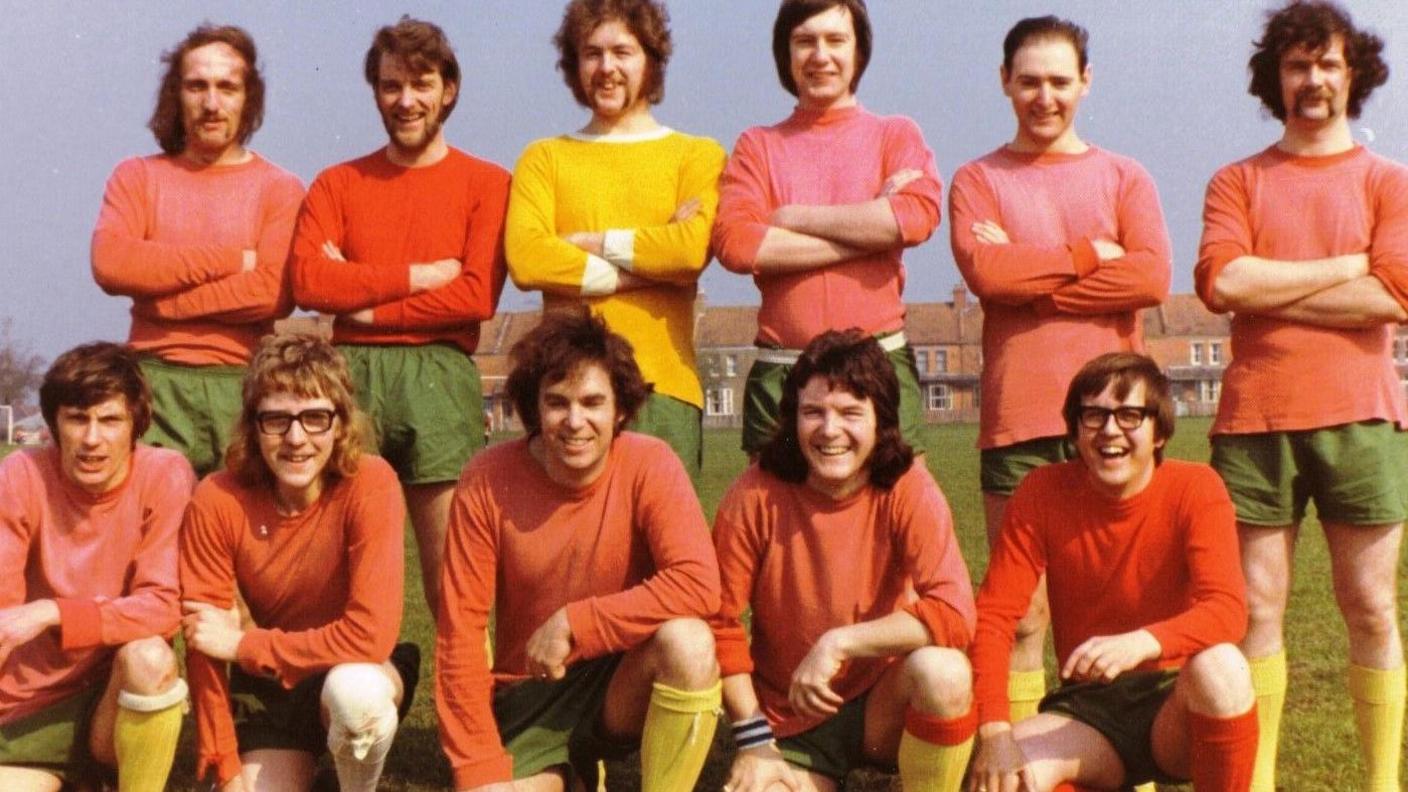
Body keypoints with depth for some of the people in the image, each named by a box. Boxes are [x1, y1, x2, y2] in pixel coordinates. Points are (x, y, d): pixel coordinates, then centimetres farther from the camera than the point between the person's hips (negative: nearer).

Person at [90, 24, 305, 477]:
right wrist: (231, 258, -8)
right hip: (154, 384, 1)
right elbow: (110, 264, -7)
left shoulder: (279, 188, 6)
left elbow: (275, 292, -10)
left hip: (243, 387, -1)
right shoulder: (136, 177, 11)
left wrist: (157, 295, -7)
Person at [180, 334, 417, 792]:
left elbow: (371, 637, -30)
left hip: (360, 674, -3)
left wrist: (241, 645, -23)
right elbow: (204, 647, -11)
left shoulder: (370, 484, -25)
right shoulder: (216, 501, -18)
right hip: (267, 685, 3)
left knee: (353, 690, -36)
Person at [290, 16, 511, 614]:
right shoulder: (338, 184, 16)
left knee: (451, 572, -3)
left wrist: (364, 303, -3)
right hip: (350, 373, 2)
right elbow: (307, 280, 0)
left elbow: (477, 295, -5)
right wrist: (418, 276, -5)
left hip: (438, 375, -2)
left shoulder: (486, 184, 8)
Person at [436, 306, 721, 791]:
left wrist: (572, 624, -24)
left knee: (688, 642, -32)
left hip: (626, 685, -2)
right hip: (528, 695, 2)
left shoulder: (650, 466, -14)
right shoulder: (486, 483, -12)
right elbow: (460, 632, -11)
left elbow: (698, 585, -27)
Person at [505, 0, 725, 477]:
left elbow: (693, 247, -9)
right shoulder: (543, 158, 14)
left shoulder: (697, 155, 11)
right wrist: (654, 265, -6)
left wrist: (590, 242, -2)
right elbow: (525, 258, -4)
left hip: (664, 383, -1)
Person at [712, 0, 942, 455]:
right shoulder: (757, 146, 11)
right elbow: (734, 242, -7)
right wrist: (869, 229, -7)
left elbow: (917, 217, -10)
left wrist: (795, 217, -5)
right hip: (779, 371, 1)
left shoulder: (895, 136, 11)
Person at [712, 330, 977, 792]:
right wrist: (755, 742, -9)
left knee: (942, 670, -32)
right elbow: (722, 623, -6)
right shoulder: (756, 495, -12)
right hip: (790, 719, 1)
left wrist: (839, 642, -27)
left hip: (884, 702, -1)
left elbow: (954, 615, -24)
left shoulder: (908, 489, -13)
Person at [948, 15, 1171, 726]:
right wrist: (1092, 255, -3)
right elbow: (984, 271, -10)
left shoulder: (1123, 178, 13)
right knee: (1021, 614, 0)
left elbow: (1152, 276, -5)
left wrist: (1027, 275, -7)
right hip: (1017, 419, -1)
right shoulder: (978, 180, 10)